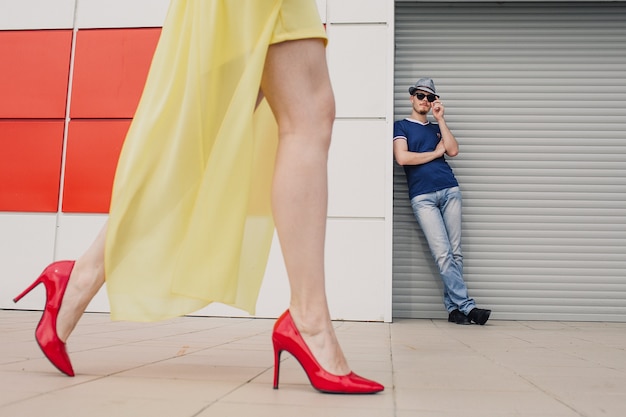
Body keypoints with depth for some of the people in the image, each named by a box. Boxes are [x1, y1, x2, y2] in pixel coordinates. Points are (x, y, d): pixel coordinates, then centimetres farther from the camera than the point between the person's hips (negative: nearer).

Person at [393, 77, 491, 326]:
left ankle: (453, 308, 2)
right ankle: (466, 306, -11)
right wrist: (436, 153, 4)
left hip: (450, 191, 4)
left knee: (455, 253, -1)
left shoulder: (436, 127, 24)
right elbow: (402, 158, -6)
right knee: (443, 254, -12)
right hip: (422, 197, -4)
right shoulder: (401, 126, 12)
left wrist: (441, 119, 6)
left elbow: (453, 151, 6)